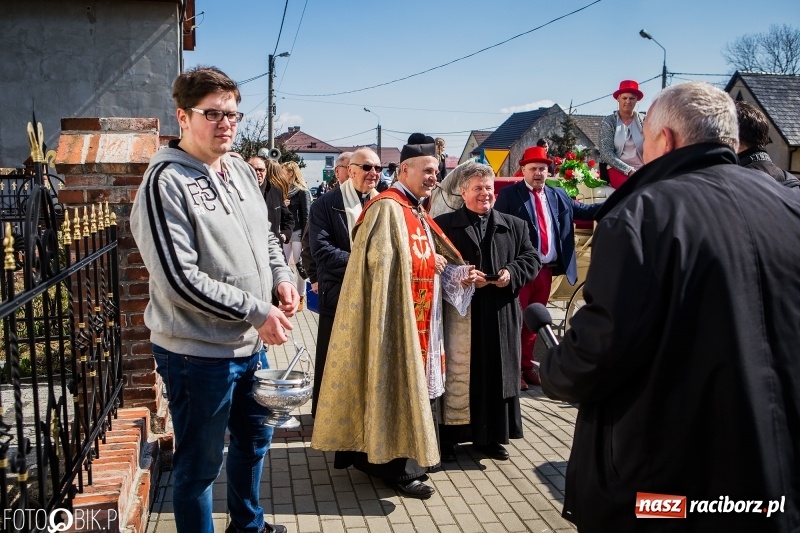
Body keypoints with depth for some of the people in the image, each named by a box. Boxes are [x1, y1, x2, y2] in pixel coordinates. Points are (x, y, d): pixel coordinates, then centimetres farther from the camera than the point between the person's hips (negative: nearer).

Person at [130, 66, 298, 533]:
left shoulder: (241, 170, 6)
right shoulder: (167, 181, -17)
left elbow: (265, 236, 18)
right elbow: (180, 279, -23)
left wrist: (281, 277, -2)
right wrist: (258, 311, -19)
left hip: (251, 344, 9)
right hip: (198, 353, -8)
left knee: (255, 438, 26)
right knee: (200, 464, 9)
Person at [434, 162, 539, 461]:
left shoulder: (514, 226, 11)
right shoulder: (443, 225, 1)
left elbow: (532, 259, 8)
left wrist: (511, 273, -11)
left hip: (501, 316, 3)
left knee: (497, 375, 9)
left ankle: (490, 436, 24)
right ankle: (448, 437, 16)